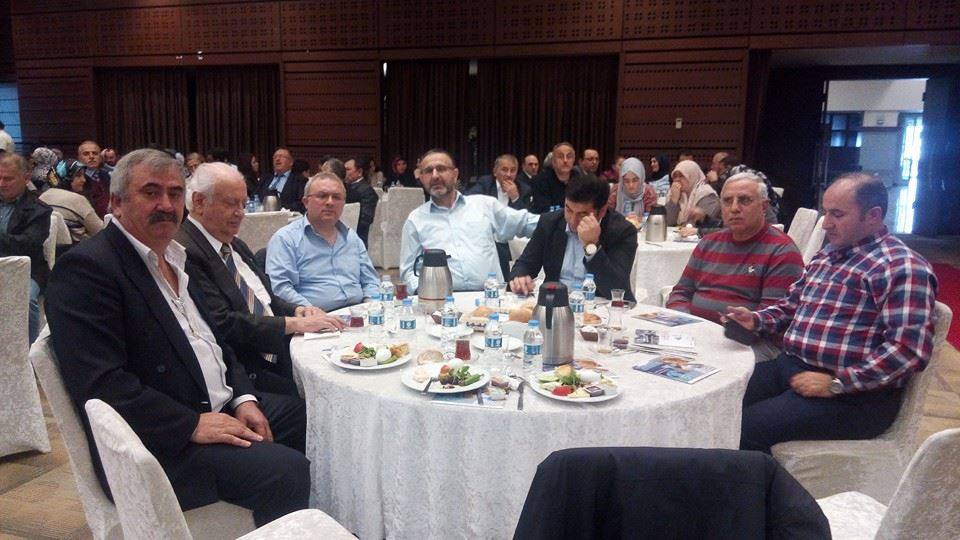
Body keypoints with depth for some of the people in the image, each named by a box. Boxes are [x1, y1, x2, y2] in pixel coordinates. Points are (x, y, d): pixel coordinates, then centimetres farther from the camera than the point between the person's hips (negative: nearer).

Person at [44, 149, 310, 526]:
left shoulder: (173, 257, 13)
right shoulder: (86, 267, -14)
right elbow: (98, 383, -22)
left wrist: (243, 398, 2)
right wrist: (193, 425, -22)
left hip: (222, 408, 9)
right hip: (158, 442, -9)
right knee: (286, 469, -24)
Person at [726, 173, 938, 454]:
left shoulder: (902, 267, -11)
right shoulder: (826, 256, 16)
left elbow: (909, 350, -20)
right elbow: (791, 305, 27)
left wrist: (836, 383, -20)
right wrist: (757, 320, 6)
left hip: (854, 396, -8)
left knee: (743, 431, -24)